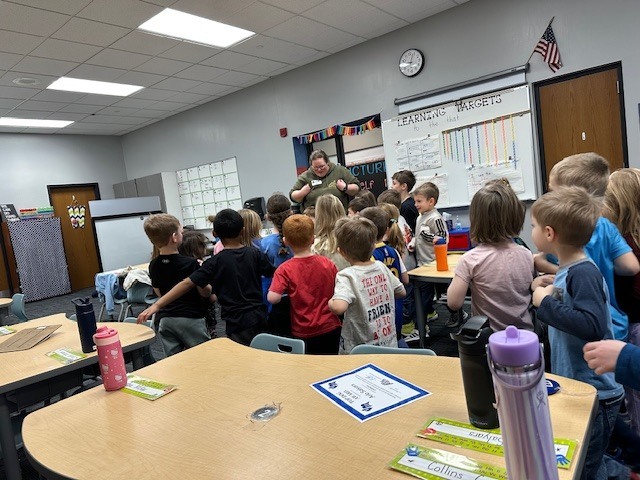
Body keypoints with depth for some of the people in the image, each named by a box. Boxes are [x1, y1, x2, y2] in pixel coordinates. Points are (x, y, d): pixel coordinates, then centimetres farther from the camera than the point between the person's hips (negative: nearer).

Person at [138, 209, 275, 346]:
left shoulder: (216, 262, -9)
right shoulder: (255, 254, 0)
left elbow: (187, 283, -15)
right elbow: (273, 273, 14)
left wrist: (157, 305, -17)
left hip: (237, 324, -4)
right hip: (259, 318, 4)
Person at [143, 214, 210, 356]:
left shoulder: (153, 265, 2)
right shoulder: (191, 263, -15)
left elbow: (159, 294, 13)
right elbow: (205, 292, -7)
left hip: (166, 319, 5)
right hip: (191, 318, -5)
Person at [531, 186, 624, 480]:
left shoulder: (584, 273, -23)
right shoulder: (568, 270, 4)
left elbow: (591, 326, -35)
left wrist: (547, 303, -26)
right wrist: (549, 292, 3)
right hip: (574, 387, 9)